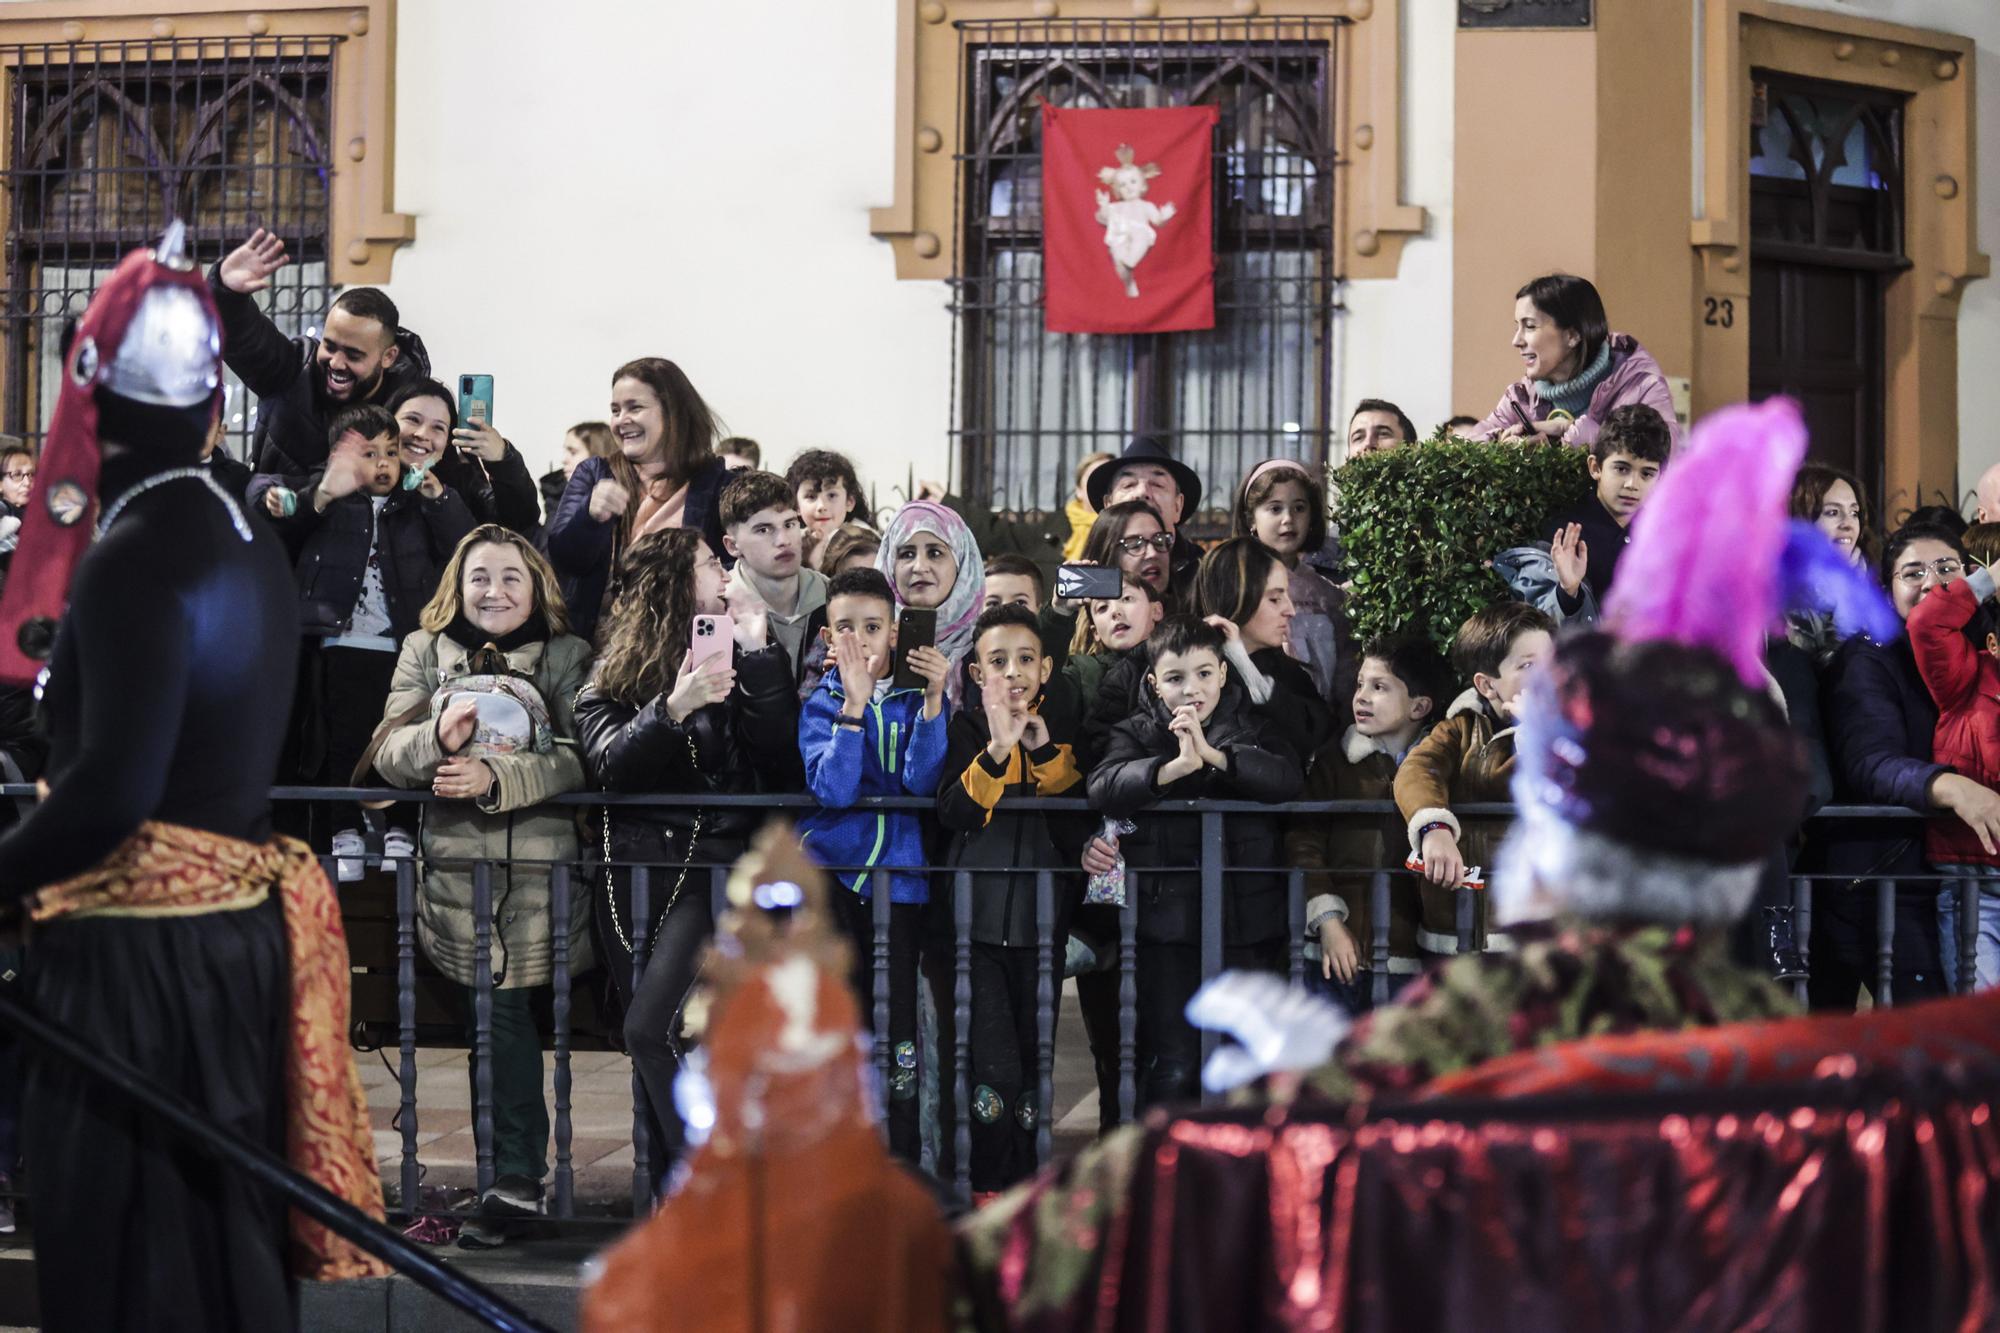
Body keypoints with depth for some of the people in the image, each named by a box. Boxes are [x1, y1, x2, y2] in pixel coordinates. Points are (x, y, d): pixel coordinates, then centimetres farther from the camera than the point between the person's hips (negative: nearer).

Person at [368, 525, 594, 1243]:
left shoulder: (569, 657, 9)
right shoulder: (425, 652, 16)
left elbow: (580, 758, -5)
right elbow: (387, 752, 6)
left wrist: (496, 775, -18)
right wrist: (438, 738, -15)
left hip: (540, 863, -2)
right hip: (455, 863, 2)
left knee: (502, 1012, -9)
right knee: (494, 1016, -5)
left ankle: (515, 1178, 0)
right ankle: (516, 1177, 3)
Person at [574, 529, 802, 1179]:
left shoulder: (737, 664, 11)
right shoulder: (611, 682, 11)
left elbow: (780, 757, -3)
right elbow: (610, 765, -6)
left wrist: (759, 654, -6)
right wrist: (673, 709, -21)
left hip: (716, 869, -3)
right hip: (634, 875, 3)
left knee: (654, 1030, -21)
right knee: (656, 1049, 4)